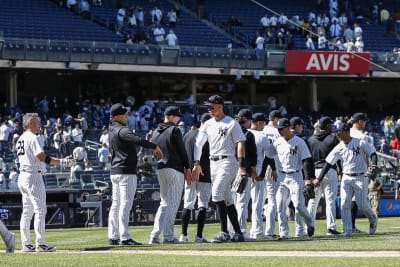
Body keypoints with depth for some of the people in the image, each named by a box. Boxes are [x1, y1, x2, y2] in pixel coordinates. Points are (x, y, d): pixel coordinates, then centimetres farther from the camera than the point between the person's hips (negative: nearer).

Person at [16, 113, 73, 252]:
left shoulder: (21, 139, 16)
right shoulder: (32, 137, -12)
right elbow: (42, 157, -22)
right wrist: (61, 161, -22)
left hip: (22, 176, 10)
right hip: (33, 176, -10)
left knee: (27, 211, 11)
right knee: (40, 210, -8)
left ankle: (26, 244, 10)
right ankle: (40, 244, -11)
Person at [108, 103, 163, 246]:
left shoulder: (112, 130, 13)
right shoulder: (122, 130, -15)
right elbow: (138, 140, -30)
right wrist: (155, 146, -20)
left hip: (114, 172, 9)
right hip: (126, 172, -9)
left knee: (115, 205, 10)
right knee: (125, 204, -9)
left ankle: (113, 237, 11)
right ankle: (124, 237, -12)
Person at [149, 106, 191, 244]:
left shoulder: (156, 132, 13)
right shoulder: (174, 130, -8)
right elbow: (182, 150, -8)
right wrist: (187, 169, -1)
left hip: (160, 169, 7)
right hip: (175, 169, -7)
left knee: (164, 203, 14)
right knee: (173, 204, -3)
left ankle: (155, 235, 5)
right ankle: (168, 236, -6)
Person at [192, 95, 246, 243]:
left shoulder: (232, 123, -4)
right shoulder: (207, 125, 14)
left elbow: (240, 143, -8)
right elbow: (198, 143, 8)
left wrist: (241, 166, -17)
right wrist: (197, 163, -4)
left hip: (227, 161, -7)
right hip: (213, 163, 7)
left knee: (217, 193, -20)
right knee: (226, 198, 9)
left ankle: (224, 233, -20)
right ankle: (238, 233, 14)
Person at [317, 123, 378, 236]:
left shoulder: (361, 143, -8)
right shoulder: (339, 148, 2)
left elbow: (373, 154, -1)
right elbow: (328, 164, 2)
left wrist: (374, 165, -22)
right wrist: (319, 179, -5)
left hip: (360, 178, -4)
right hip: (346, 178, 4)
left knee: (362, 205, -4)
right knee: (344, 204, -7)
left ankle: (373, 219, 27)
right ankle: (347, 230, -2)